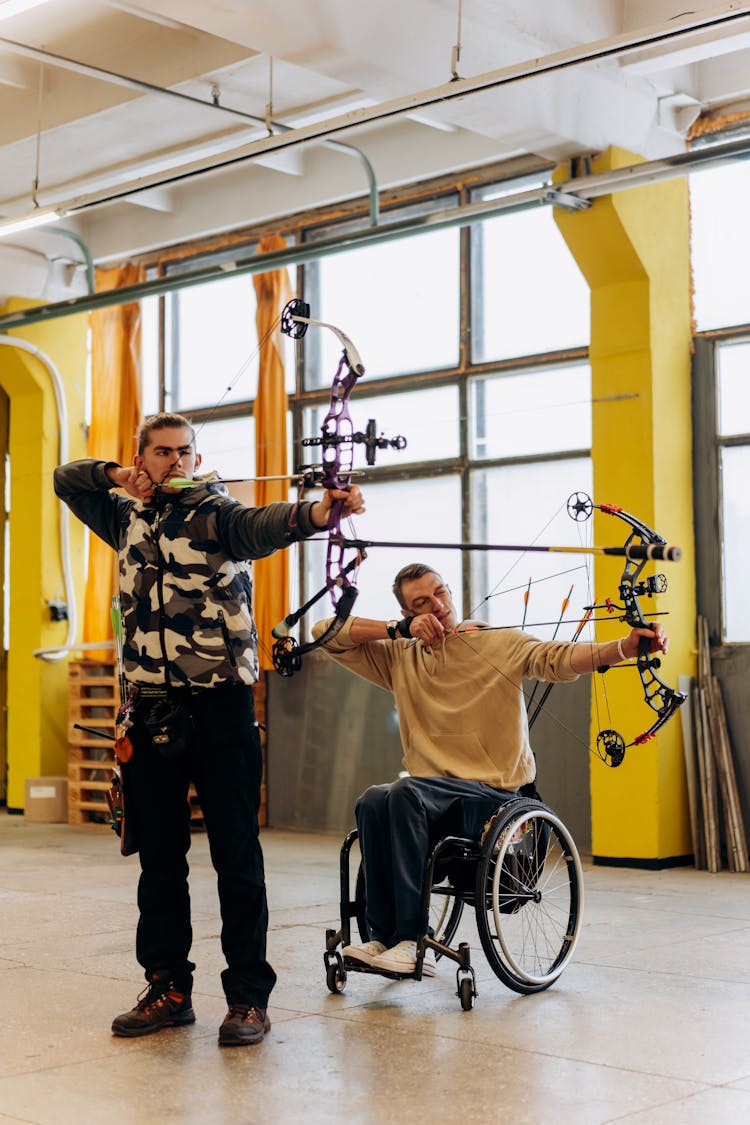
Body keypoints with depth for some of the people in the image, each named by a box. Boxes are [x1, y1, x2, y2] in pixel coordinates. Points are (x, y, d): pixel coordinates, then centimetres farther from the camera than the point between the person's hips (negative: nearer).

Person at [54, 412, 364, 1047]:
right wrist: (116, 475, 7)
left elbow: (260, 525, -24)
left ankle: (249, 996, 3)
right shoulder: (128, 518, 15)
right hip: (151, 708, 5)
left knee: (237, 852, -4)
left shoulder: (216, 512, -2)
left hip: (221, 706, -5)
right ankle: (167, 988, 20)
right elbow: (68, 478, 28)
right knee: (158, 853, 10)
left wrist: (315, 512, -46)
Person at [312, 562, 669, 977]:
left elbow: (559, 657, -14)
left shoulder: (501, 643, 3)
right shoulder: (400, 657, 13)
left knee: (404, 794, -31)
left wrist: (628, 645, -33)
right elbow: (323, 633, 9)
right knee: (373, 801, -29)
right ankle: (385, 937, -26)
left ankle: (410, 938, -29)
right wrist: (399, 629, -3)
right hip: (430, 792, 4)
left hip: (494, 794, -4)